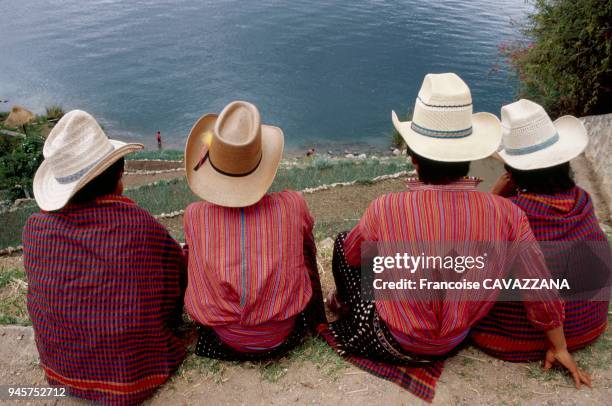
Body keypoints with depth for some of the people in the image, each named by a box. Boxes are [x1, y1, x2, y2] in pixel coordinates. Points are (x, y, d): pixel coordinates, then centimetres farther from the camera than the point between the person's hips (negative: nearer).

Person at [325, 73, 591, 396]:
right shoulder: (507, 214, -20)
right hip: (454, 342, 4)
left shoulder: (386, 209, -27)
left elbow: (351, 256, -6)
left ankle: (347, 307, 41)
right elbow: (541, 290, -7)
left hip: (394, 344, -3)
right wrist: (559, 348, 12)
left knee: (343, 242, 16)